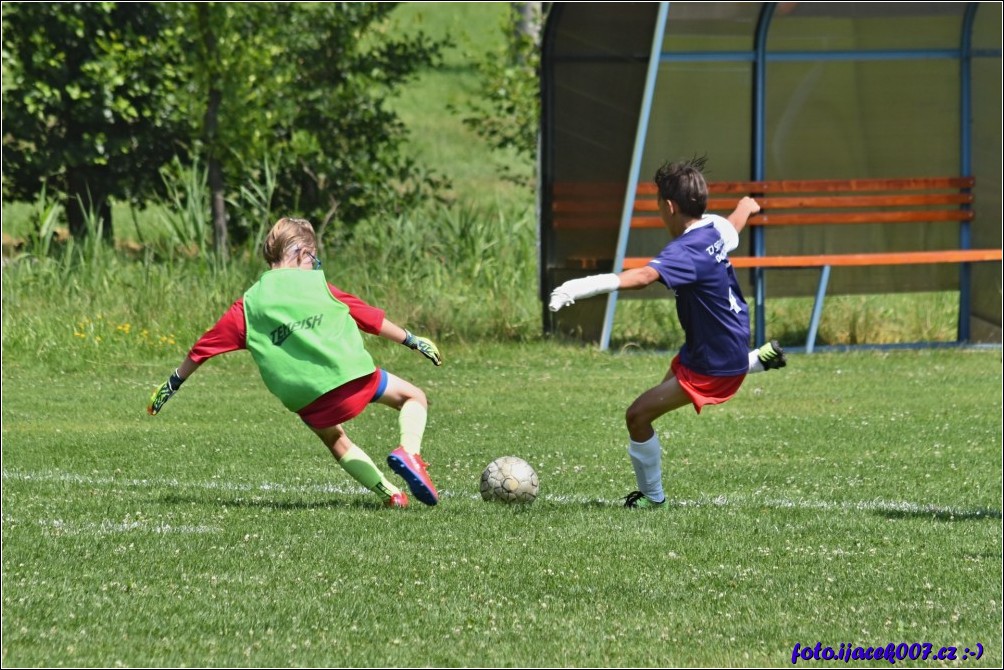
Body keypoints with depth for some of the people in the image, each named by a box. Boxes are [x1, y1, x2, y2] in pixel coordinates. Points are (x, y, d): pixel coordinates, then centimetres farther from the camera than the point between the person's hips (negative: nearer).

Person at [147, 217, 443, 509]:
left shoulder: (249, 305, 12)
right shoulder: (316, 284, 8)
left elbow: (205, 346, 16)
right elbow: (371, 318, 14)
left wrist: (171, 385, 28)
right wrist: (412, 340, 25)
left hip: (305, 397, 2)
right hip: (350, 373, -2)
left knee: (336, 441, 29)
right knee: (414, 397, 14)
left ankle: (389, 493, 14)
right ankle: (409, 451, -14)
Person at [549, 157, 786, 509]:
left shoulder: (685, 252, -33)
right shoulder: (715, 228, -5)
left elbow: (644, 276, -53)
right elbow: (735, 226, 21)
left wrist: (586, 286, -64)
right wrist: (747, 206, 47)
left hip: (713, 365, -10)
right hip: (733, 337, 10)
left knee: (638, 416, -10)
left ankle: (652, 497, 7)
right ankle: (760, 358, 51)